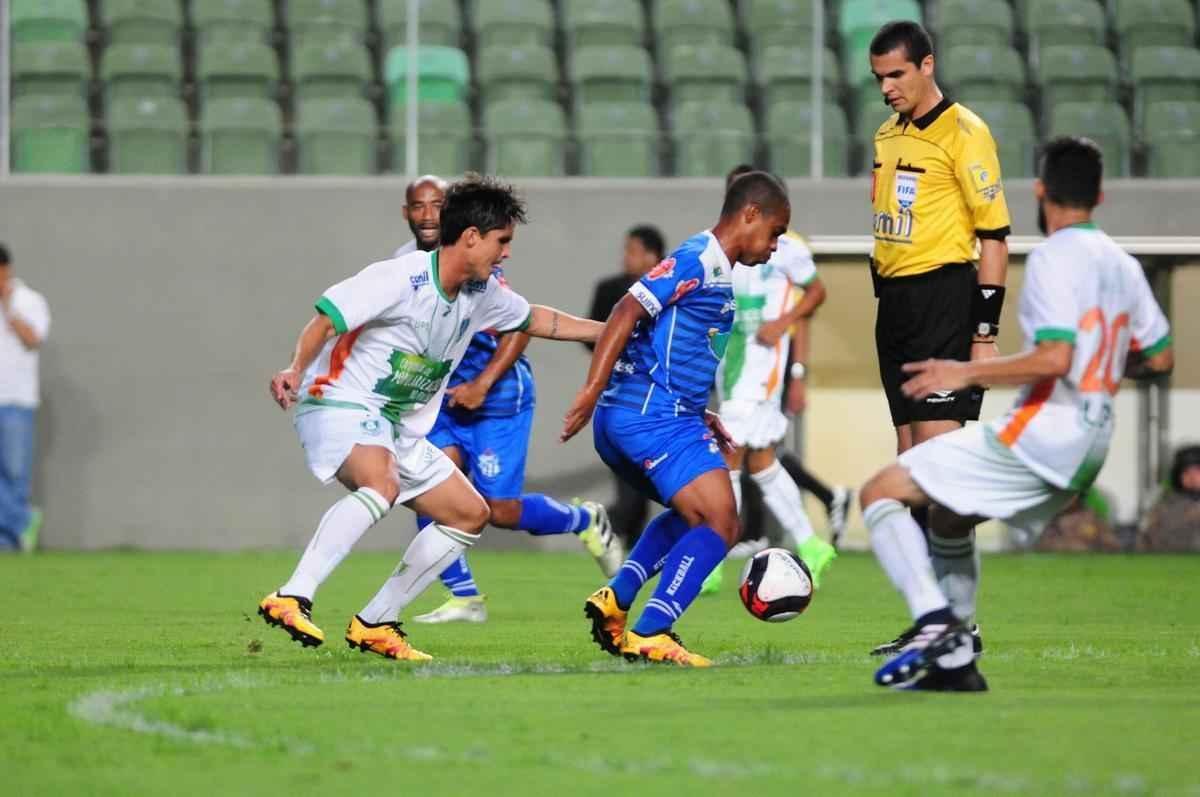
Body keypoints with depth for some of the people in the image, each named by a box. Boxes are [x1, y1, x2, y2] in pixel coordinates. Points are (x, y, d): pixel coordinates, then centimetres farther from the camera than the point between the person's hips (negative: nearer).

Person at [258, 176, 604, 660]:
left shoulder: (482, 294, 8)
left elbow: (535, 320, 27)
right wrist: (296, 371, -37)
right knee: (381, 484, -38)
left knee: (471, 514, 8)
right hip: (340, 405, -10)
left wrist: (609, 331, 28)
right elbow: (325, 320, -21)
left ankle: (374, 624, 9)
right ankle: (291, 600, -43)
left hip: (400, 432, 10)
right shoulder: (400, 279, -18)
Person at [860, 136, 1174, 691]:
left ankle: (935, 620, -22)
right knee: (947, 518, 27)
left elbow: (1055, 358, -23)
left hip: (1040, 437, -9)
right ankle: (953, 661, 21)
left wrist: (966, 373, -16)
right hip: (1090, 444, 9)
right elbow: (1160, 357, 20)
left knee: (880, 493, -6)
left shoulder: (1053, 257, -12)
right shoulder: (1122, 266, 12)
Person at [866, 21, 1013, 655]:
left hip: (943, 298, -8)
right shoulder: (888, 136, 15)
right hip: (894, 302, 8)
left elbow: (995, 233, -11)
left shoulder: (963, 133, -9)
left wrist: (986, 332, -14)